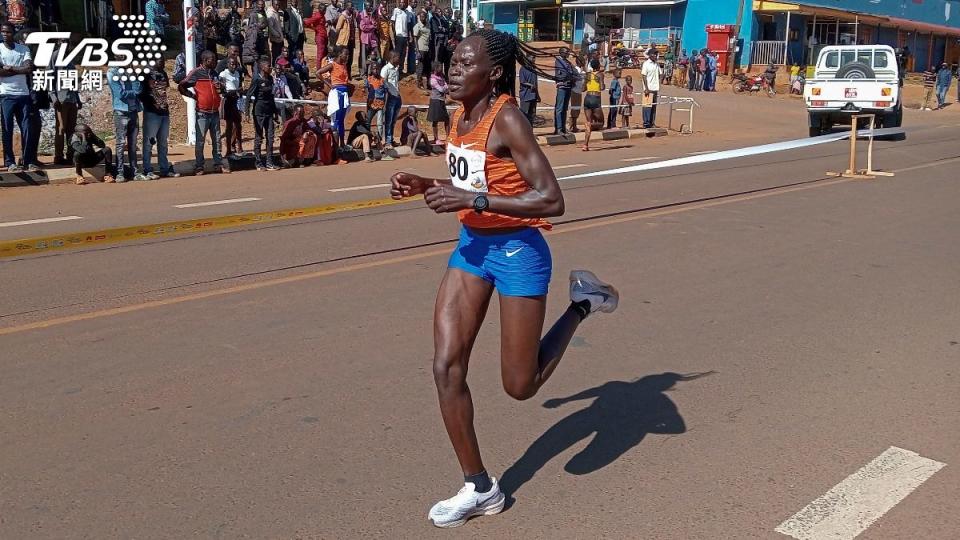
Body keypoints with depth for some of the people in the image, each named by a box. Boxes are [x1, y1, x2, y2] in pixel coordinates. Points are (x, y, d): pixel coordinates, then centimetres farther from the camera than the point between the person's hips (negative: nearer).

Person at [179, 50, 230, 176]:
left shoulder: (214, 73, 12)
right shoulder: (196, 73, -7)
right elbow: (181, 87, -11)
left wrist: (220, 89, 3)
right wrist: (193, 96, -9)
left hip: (215, 112, 6)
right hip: (202, 113, -6)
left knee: (217, 140, 8)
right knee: (200, 140, -1)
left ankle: (218, 164, 14)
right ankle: (199, 167, 4)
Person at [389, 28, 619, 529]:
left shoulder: (507, 119, -20)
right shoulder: (460, 116, 4)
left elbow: (551, 200, -26)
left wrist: (473, 200, -29)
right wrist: (425, 186, 1)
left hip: (517, 251, -7)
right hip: (471, 246, 8)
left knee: (520, 386, 3)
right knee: (446, 367, 0)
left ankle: (582, 302, 25)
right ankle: (479, 488, 15)